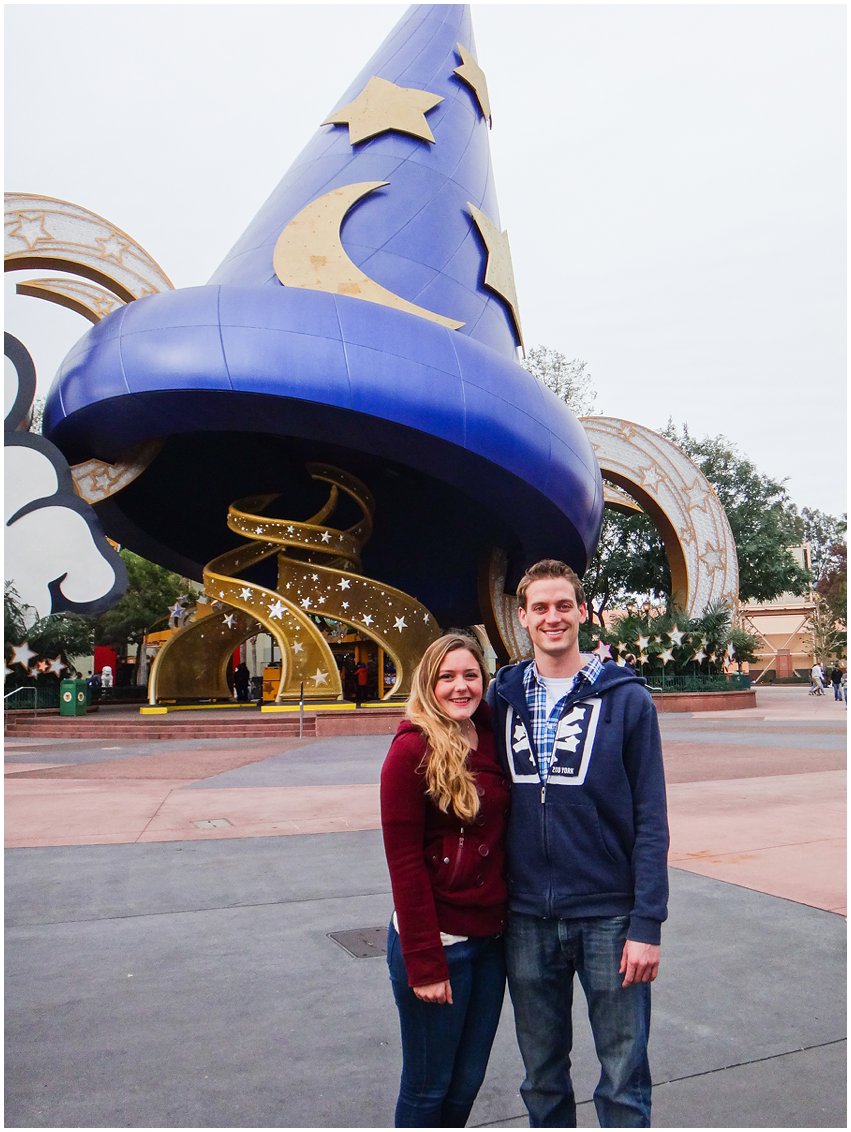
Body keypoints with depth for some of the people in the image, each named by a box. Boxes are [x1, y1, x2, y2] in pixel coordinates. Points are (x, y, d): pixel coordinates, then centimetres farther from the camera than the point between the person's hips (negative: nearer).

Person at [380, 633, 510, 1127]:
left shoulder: (493, 740, 2)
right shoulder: (412, 749, -15)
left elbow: (504, 840, 7)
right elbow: (404, 861, -16)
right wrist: (424, 962, -15)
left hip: (491, 938, 6)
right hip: (436, 941, -5)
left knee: (467, 1082, 19)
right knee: (429, 1087, 12)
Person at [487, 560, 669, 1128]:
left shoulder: (625, 697, -6)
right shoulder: (504, 698, 3)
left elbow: (651, 820, -6)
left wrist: (647, 925, -10)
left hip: (609, 916, -3)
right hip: (527, 920, 3)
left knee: (624, 1082, 10)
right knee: (543, 1078, 18)